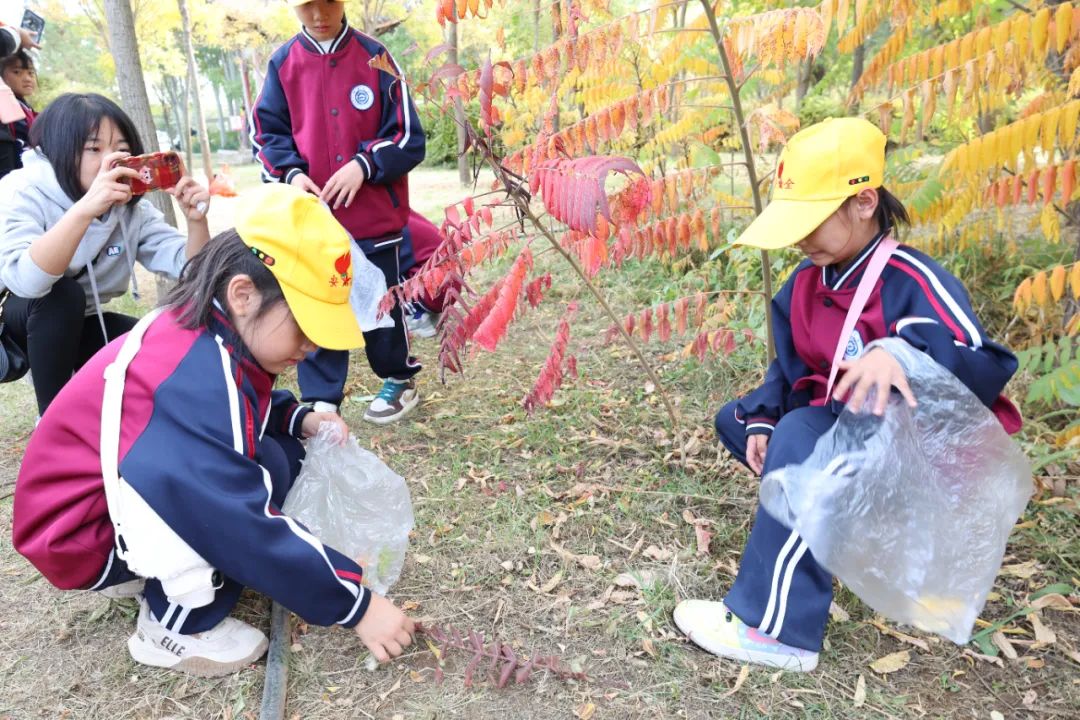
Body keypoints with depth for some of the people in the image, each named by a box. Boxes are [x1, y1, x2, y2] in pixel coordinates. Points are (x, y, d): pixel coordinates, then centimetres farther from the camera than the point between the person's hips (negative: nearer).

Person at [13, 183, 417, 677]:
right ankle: (174, 626, -9)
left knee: (284, 454, -1)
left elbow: (237, 410, 13)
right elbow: (250, 526, -35)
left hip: (116, 491, 9)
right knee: (265, 468, -26)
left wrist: (301, 419, -8)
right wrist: (356, 604, -28)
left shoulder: (210, 333, -8)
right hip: (78, 531, -9)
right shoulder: (196, 380, -34)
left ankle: (155, 569, 9)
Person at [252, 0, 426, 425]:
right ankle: (320, 401, 15)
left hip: (376, 216, -1)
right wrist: (292, 174, -11)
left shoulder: (374, 56, 0)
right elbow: (267, 133, 8)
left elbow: (407, 135, -3)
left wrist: (364, 166, -17)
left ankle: (399, 381, 32)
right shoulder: (282, 63, 5)